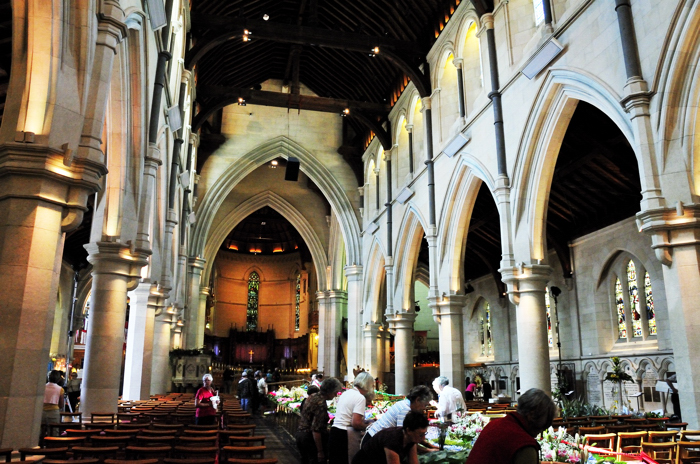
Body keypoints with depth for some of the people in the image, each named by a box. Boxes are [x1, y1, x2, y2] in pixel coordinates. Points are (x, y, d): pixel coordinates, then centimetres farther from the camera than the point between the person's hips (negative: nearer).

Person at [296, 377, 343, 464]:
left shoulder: (312, 396, 4)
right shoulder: (321, 404, -23)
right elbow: (316, 430, -26)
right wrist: (320, 451, -20)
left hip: (300, 433, 9)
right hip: (310, 438, -9)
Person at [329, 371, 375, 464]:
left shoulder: (345, 393, 14)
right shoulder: (360, 398, -13)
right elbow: (356, 423, -21)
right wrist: (368, 427, -3)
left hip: (334, 431, 8)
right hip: (345, 436, -8)